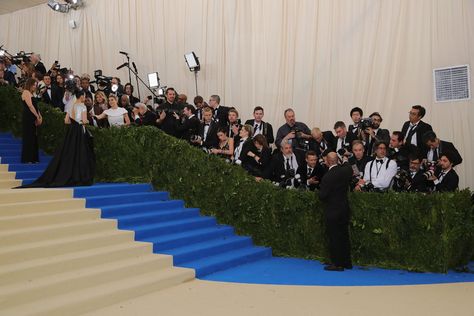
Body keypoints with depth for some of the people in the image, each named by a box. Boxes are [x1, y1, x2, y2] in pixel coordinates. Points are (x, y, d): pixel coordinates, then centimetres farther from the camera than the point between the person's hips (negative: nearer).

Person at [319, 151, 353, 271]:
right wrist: (345, 160, 38)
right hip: (345, 209, 7)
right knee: (344, 235, 16)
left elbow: (322, 195, -18)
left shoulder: (327, 177, -22)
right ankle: (347, 262, 25)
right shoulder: (345, 171, -4)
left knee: (334, 237, 2)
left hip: (333, 211, -7)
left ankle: (338, 263, 8)